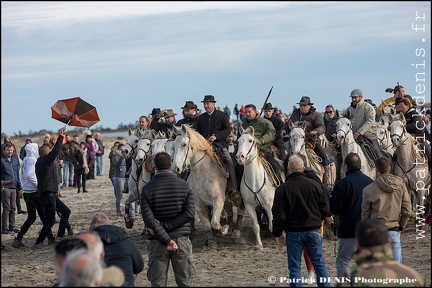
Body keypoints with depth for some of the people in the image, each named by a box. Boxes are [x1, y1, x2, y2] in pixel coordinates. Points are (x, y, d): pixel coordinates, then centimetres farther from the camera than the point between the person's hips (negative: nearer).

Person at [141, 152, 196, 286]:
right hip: (182, 240, 1)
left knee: (158, 282, 7)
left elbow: (148, 218, -14)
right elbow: (189, 213, -10)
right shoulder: (184, 185, -1)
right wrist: (166, 226, -12)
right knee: (185, 281, 8)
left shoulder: (147, 189, -4)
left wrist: (166, 240, -15)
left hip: (157, 242, 0)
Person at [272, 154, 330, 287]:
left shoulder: (282, 189, -8)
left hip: (293, 233, -2)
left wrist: (278, 233, 3)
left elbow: (278, 214, -8)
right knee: (319, 265, 9)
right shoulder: (315, 185, -1)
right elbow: (325, 209, 4)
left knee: (294, 267, 4)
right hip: (314, 231, 2)